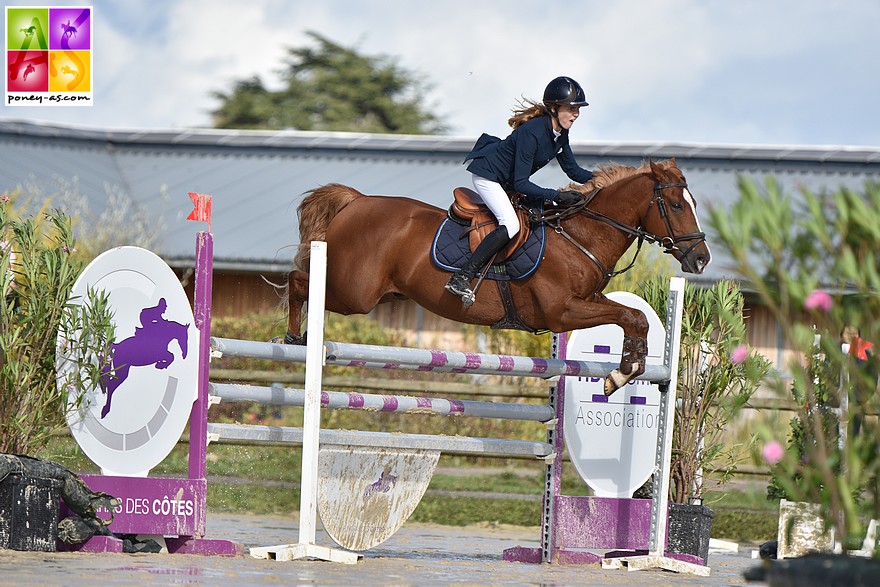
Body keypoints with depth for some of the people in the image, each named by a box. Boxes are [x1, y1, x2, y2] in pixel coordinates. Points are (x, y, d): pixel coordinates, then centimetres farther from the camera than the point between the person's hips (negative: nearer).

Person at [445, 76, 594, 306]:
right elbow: (521, 184, -30)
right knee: (510, 225, -27)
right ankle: (461, 278, -28)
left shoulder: (560, 133, -4)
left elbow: (573, 171, 7)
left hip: (508, 181, 10)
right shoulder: (532, 132, -31)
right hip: (487, 176, -10)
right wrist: (557, 196, -35)